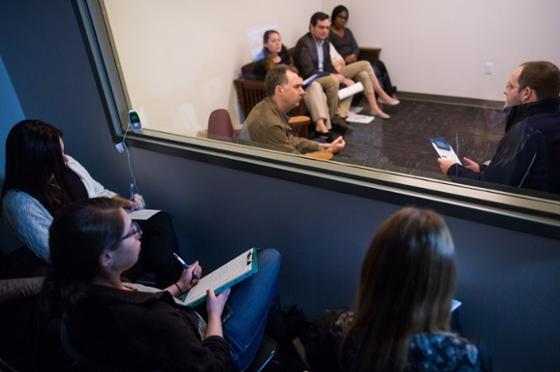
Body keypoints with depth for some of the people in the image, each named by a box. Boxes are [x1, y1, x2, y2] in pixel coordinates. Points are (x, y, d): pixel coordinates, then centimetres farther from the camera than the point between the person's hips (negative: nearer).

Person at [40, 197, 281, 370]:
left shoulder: (79, 299, -18)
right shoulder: (151, 322, -44)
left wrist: (179, 287, 8)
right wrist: (215, 314, -13)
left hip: (185, 339, 7)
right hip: (220, 352, -7)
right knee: (269, 257, 4)